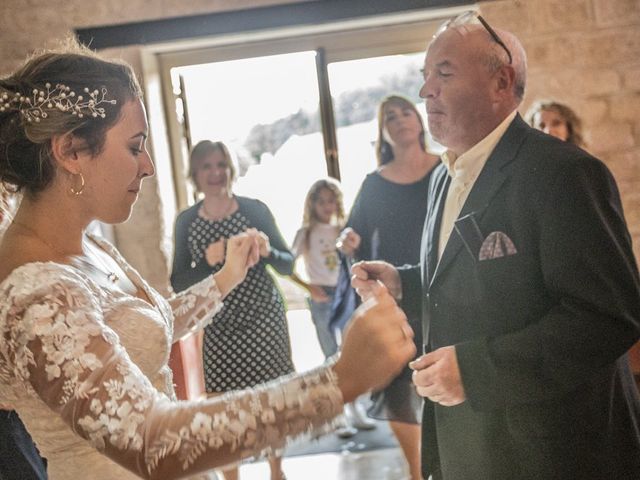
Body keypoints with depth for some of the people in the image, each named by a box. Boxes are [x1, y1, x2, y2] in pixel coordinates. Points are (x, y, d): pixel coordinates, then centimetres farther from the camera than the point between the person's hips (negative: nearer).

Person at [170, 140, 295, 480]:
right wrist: (208, 261, -20)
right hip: (219, 327, 0)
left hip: (264, 319, 0)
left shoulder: (255, 209, -3)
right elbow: (178, 284, -2)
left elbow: (288, 265, 1)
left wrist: (267, 251, -20)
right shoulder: (186, 221, 0)